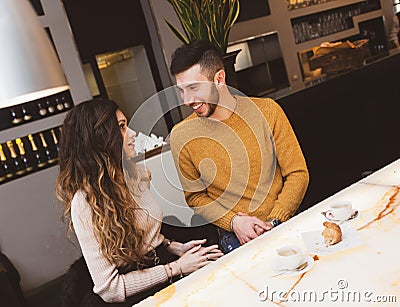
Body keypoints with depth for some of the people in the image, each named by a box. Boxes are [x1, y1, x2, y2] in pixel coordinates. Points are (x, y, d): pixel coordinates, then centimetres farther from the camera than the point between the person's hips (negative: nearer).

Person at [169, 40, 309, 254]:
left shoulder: (266, 111, -4)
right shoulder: (181, 136, -4)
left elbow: (297, 173, 0)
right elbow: (194, 196, 6)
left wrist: (274, 223, -9)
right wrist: (233, 221, -9)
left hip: (284, 224, 1)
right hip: (235, 239, 0)